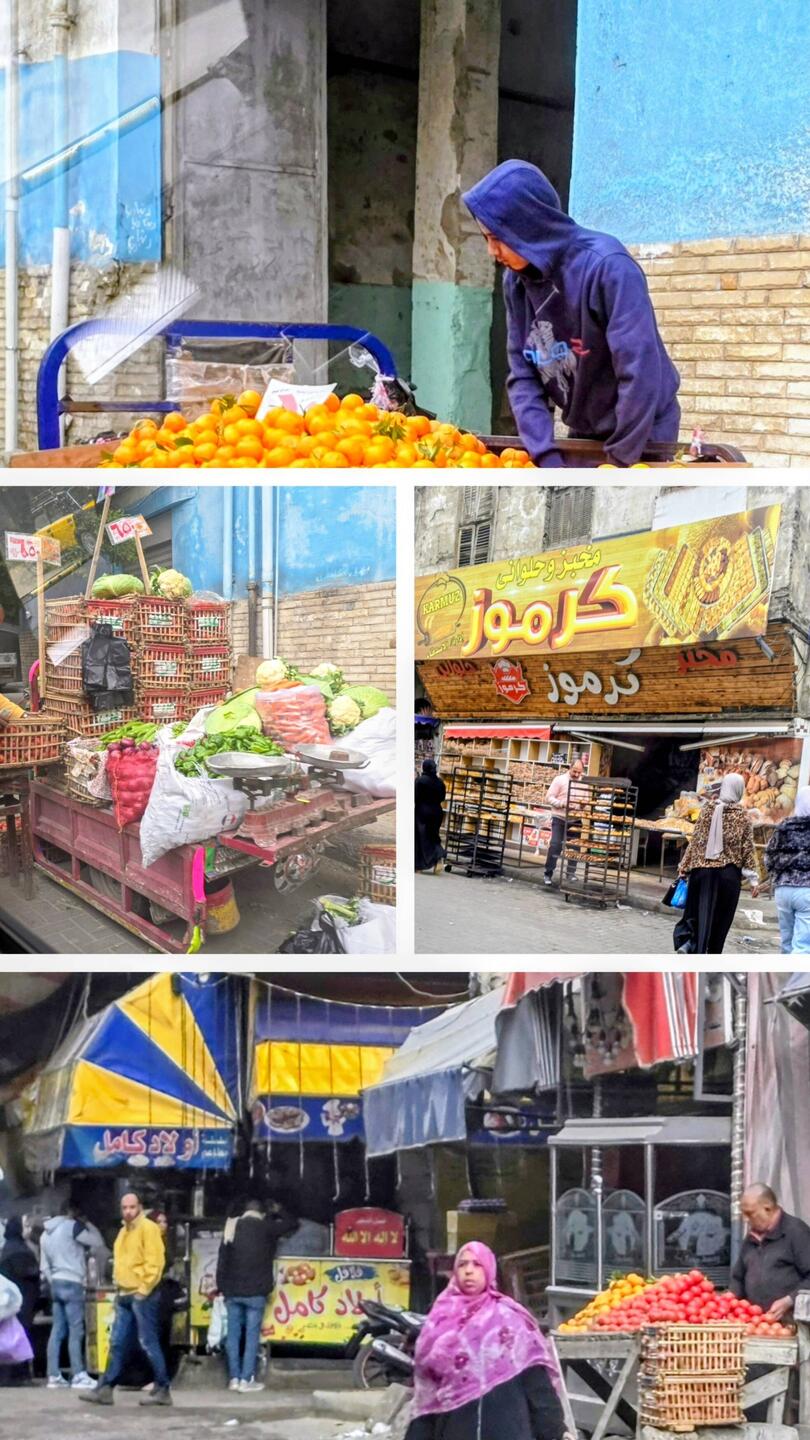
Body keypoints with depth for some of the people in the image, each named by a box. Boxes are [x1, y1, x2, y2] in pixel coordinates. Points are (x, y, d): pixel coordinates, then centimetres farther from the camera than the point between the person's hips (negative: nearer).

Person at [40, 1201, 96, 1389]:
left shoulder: (46, 1233, 17)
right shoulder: (73, 1226, -6)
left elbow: (44, 1266, 16)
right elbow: (92, 1243, 1)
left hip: (56, 1283, 8)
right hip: (72, 1282, -8)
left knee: (57, 1331, 7)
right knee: (75, 1331, -8)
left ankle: (54, 1376, 5)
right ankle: (78, 1376, -10)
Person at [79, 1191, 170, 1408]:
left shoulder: (148, 1228, -9)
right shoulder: (124, 1231, 17)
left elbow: (155, 1261, -17)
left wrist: (144, 1289, -18)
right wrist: (118, 1284, 15)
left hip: (142, 1295, -8)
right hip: (125, 1295, 8)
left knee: (148, 1343, -6)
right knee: (118, 1344, 8)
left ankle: (162, 1390, 0)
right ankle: (105, 1389, 10)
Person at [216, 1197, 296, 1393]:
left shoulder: (232, 1228, 7)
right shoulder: (266, 1228, -2)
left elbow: (222, 1260, 6)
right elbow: (292, 1224, 10)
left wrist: (221, 1287, 10)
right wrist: (278, 1212, 29)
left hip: (232, 1291, 4)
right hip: (255, 1292, -3)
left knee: (233, 1334, 8)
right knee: (252, 1335, -1)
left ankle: (234, 1378, 9)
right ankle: (246, 1379, -5)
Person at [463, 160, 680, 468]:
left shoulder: (607, 268, -24)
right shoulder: (516, 281, -3)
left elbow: (640, 371, -26)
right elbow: (522, 375, -3)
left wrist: (620, 462, -23)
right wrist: (545, 454, -16)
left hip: (640, 435, -6)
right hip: (584, 434, 6)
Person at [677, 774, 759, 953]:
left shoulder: (707, 809, 1)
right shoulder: (743, 816, -3)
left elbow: (695, 839, 2)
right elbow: (748, 848, -3)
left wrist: (685, 866, 9)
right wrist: (754, 878, 0)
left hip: (704, 868, 1)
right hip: (729, 872, -1)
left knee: (703, 913, 3)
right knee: (721, 917, 10)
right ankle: (714, 956, 17)